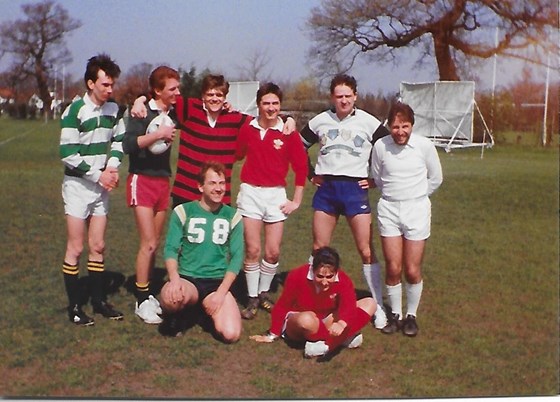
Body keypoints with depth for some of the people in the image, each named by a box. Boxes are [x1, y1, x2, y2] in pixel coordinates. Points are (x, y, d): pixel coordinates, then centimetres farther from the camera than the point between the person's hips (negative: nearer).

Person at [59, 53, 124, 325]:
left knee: (98, 247, 11)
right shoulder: (75, 111, -15)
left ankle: (99, 300, 21)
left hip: (102, 187, 6)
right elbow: (67, 154, -17)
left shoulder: (113, 109, 3)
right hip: (78, 186, -5)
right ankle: (74, 306, 10)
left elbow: (118, 140, 14)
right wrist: (97, 175, -16)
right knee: (76, 248, 0)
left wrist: (113, 166, -4)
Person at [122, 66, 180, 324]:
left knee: (154, 243, 10)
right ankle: (142, 300, 1)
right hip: (142, 180, -6)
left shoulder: (174, 113, 5)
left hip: (163, 181, 6)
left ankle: (147, 293, 21)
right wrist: (159, 134, -23)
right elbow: (128, 144, -22)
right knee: (148, 242, -9)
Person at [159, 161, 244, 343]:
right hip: (187, 279, -1)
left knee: (231, 334, -21)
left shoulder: (232, 216, 6)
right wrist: (174, 278, -23)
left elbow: (236, 257, 2)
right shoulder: (183, 212, 1)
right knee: (171, 297, -38)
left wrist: (221, 292, -10)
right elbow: (171, 249, -3)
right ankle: (172, 315, 2)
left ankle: (208, 309, 14)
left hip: (218, 283, 2)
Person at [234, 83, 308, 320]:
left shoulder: (289, 133, -3)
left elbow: (301, 166, 3)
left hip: (276, 194, 0)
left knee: (273, 251, 3)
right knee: (252, 249, 0)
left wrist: (297, 201, 3)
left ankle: (263, 293, 25)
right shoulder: (247, 129, 1)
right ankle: (252, 299, 13)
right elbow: (237, 155, 9)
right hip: (250, 193, 0)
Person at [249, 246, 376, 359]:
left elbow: (349, 306, -35)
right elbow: (282, 306, -14)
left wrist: (341, 323, -58)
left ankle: (327, 344, -27)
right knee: (307, 319, -44)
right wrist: (272, 335, -5)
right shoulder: (297, 276, -26)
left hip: (326, 323, 4)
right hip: (297, 324, -3)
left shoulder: (343, 280, -20)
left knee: (370, 303, -16)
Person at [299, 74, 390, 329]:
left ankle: (378, 306, 4)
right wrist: (310, 174, 10)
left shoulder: (369, 123, -1)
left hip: (355, 189, -3)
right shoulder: (320, 121, 6)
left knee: (366, 251, -5)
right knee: (319, 249, 8)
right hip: (326, 188, 3)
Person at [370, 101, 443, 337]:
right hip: (389, 209, 1)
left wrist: (416, 195, 9)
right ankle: (395, 315, 19)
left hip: (416, 209, -1)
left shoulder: (425, 145, -8)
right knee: (393, 269, 2)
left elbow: (436, 178, 7)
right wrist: (393, 193, 9)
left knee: (412, 271, 1)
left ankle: (411, 315, 19)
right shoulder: (380, 146, -5)